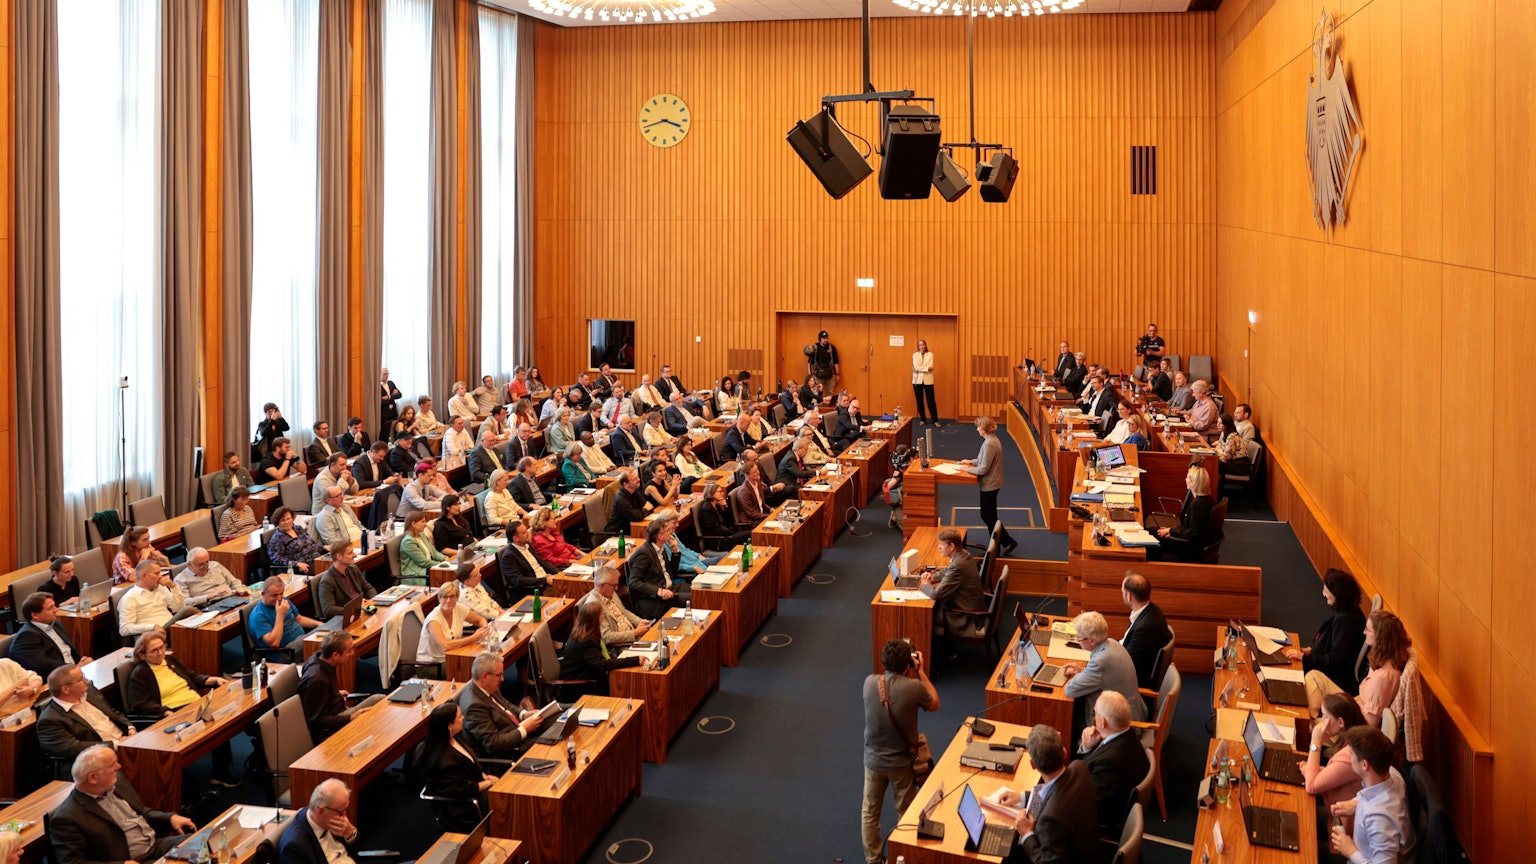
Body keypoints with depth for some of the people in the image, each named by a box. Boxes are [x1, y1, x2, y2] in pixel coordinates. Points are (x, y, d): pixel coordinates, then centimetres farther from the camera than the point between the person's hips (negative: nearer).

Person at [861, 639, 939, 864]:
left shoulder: (870, 683, -15)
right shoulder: (914, 687, -22)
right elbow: (934, 705, 0)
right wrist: (921, 673, 3)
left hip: (874, 759, 2)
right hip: (902, 761, -2)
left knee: (870, 812, 18)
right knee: (907, 812, 19)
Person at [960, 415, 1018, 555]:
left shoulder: (989, 444, -25)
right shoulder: (993, 440, 7)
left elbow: (983, 469, -24)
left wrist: (968, 469, -11)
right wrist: (971, 461, 14)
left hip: (989, 485, -10)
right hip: (991, 484, 10)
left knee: (989, 518, 3)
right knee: (988, 516, 18)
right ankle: (1008, 542, 22)